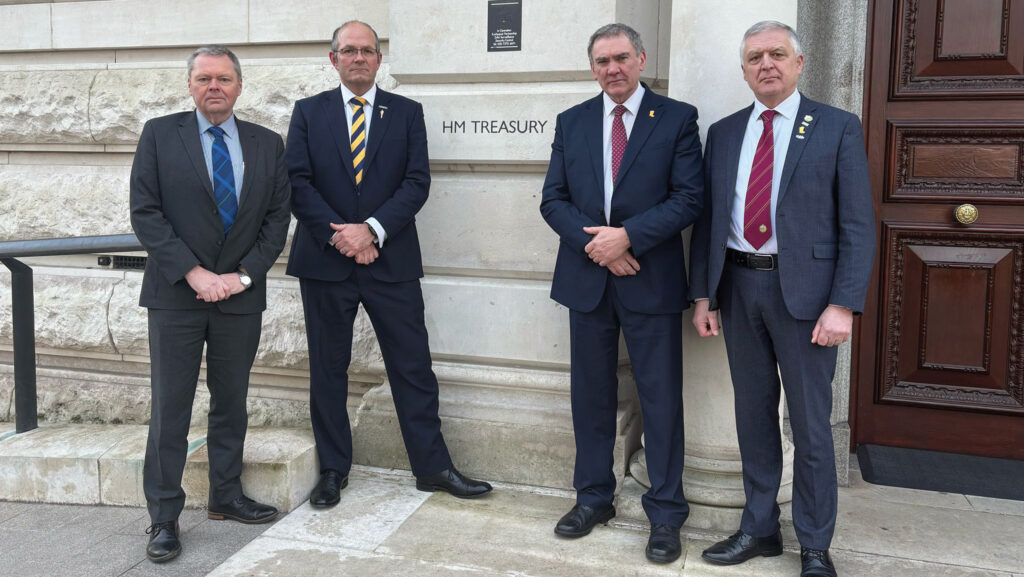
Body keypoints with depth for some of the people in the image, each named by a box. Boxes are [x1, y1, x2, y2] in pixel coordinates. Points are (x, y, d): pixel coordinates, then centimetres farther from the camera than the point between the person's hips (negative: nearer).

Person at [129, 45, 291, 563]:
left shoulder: (267, 144, 8)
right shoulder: (159, 135, 1)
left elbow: (277, 218, 5)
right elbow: (145, 213, -5)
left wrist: (243, 274, -7)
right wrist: (193, 272, -14)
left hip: (240, 295, 3)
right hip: (176, 295, -2)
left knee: (232, 403, 13)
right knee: (170, 409, 1)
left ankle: (226, 496, 27)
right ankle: (164, 517, 12)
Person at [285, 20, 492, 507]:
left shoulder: (407, 113, 8)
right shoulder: (308, 113, 8)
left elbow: (417, 182, -3)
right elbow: (298, 183, -1)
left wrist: (371, 229, -15)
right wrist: (338, 235, -13)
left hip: (391, 261, 0)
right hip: (325, 261, 1)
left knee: (413, 367, 3)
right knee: (328, 370, 8)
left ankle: (432, 467, 15)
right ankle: (333, 471, 22)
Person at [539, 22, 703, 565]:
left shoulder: (677, 118, -1)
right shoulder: (571, 122, 9)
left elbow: (689, 197, -8)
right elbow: (553, 199, 5)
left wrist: (627, 235, -18)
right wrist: (594, 243, -11)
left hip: (652, 280, -3)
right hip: (587, 278, 3)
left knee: (661, 398, 4)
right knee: (591, 394, 13)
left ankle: (665, 513, 18)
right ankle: (593, 497, 29)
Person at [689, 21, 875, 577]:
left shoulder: (838, 128, -1)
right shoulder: (722, 133, 11)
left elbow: (857, 225, -5)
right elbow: (707, 219, 11)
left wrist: (843, 304, -14)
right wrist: (702, 295, 4)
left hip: (803, 291, -4)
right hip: (738, 285, 4)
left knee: (810, 423, 4)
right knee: (753, 415, 14)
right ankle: (759, 528, 29)